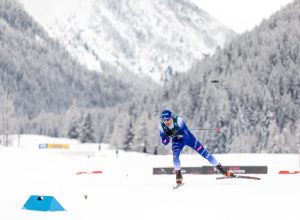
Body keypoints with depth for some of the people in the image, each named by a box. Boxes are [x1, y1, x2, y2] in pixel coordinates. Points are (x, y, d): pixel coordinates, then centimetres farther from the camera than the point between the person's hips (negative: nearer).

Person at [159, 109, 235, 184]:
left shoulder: (178, 120, -32)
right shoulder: (162, 126, -21)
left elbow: (186, 134, -29)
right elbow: (164, 142, -13)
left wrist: (176, 134, -46)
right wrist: (167, 136, -35)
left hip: (187, 137, -2)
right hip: (177, 141, 2)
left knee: (202, 152, -3)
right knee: (175, 156, -24)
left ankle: (221, 169, 4)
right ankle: (178, 175, -2)